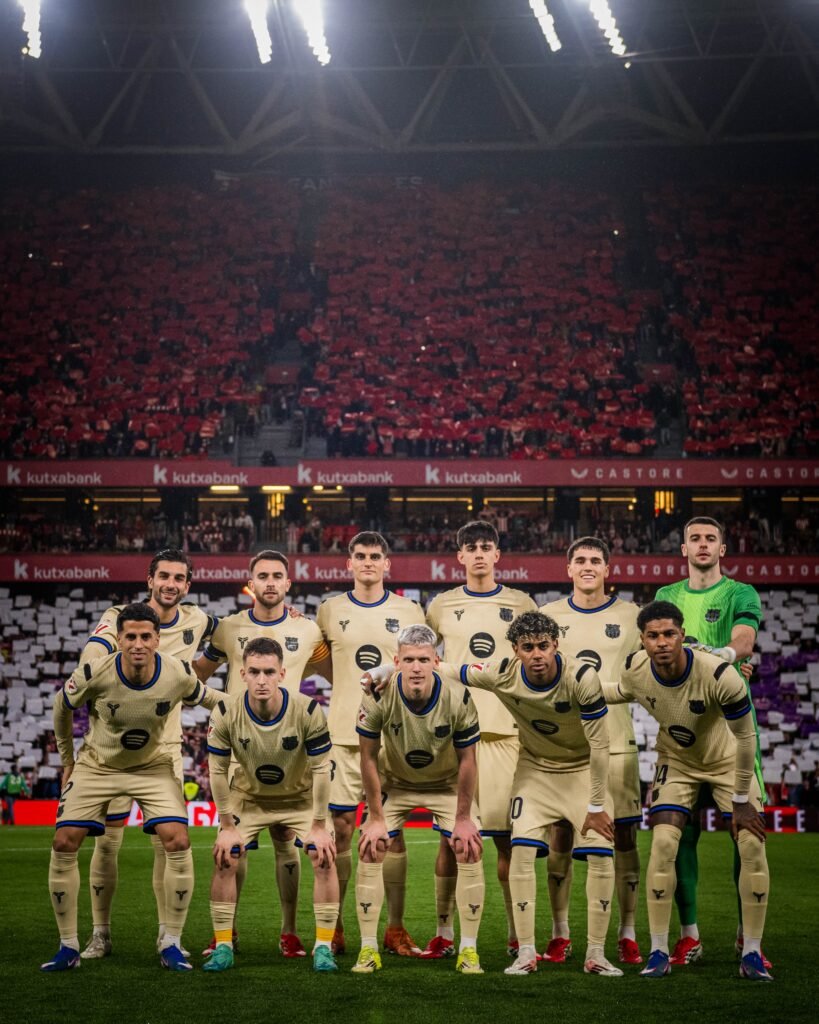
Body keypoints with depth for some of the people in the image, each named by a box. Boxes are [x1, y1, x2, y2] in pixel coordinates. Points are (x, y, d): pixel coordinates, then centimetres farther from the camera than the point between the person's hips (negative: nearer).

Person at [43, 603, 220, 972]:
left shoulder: (178, 675, -24)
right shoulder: (94, 675, -26)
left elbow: (209, 700, 0)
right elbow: (62, 707, -4)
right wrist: (67, 761, 4)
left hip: (153, 766, 0)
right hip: (96, 765, 0)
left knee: (178, 844, -16)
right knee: (64, 844, -10)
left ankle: (171, 944, -2)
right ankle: (68, 947, 5)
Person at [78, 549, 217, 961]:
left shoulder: (195, 621, 4)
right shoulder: (120, 617, -9)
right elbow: (91, 656, -27)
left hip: (165, 747, 3)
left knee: (168, 841, 1)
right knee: (106, 840, 1)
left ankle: (167, 934, 12)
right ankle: (100, 934, 13)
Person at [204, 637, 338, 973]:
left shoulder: (307, 710, -28)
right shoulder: (226, 713, -25)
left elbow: (321, 769, -19)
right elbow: (218, 770, -14)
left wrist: (318, 826, -17)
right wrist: (227, 827, -12)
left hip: (300, 798, -1)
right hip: (248, 798, 1)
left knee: (325, 859, -15)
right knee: (224, 860, -11)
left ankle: (323, 946, -3)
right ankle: (223, 946, 2)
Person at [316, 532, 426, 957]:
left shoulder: (409, 612, 6)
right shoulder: (330, 610, 6)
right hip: (343, 734, 0)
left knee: (393, 833, 2)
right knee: (340, 830, 1)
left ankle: (395, 929, 9)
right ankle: (334, 928, 9)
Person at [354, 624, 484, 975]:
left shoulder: (457, 700, -28)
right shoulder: (378, 697, -28)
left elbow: (467, 760, -15)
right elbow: (368, 758, -16)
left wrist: (463, 818, -11)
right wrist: (376, 818, -13)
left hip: (447, 785, 0)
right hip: (396, 784, 0)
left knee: (470, 851, -12)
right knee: (370, 851, -10)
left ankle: (469, 949, 1)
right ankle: (368, 949, 1)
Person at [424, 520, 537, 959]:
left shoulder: (521, 605, 9)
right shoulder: (442, 606, 10)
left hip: (506, 729, -1)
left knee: (506, 835, -2)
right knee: (450, 833, 0)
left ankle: (516, 933, 6)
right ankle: (444, 933, 7)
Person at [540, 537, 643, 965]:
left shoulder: (630, 616, 5)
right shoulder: (548, 616, 7)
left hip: (615, 741, 0)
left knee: (623, 835, -1)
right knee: (559, 837, 2)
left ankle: (628, 935, 8)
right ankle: (559, 935, 11)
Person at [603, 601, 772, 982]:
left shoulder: (720, 675, -36)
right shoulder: (635, 669, -24)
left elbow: (746, 737, -23)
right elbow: (622, 692, 5)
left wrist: (741, 800, -16)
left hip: (727, 762, -2)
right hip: (676, 761, 2)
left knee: (752, 845, -12)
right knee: (663, 844, -15)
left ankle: (751, 954, 0)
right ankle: (658, 952, -5)